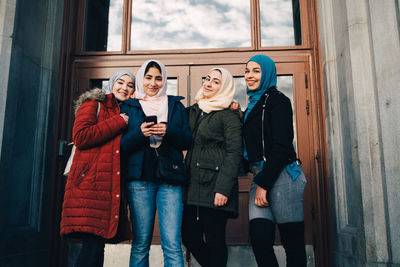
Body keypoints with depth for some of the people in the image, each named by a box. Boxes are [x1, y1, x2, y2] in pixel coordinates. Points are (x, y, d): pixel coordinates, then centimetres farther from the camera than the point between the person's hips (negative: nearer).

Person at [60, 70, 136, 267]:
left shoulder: (126, 113, 25)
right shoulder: (94, 104, 6)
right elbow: (80, 136, -10)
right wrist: (119, 123, -6)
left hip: (112, 188, 7)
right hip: (91, 184, -6)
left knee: (97, 245, 5)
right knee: (93, 246, -13)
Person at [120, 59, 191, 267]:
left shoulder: (176, 106, 15)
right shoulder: (129, 106, 13)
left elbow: (187, 141, 8)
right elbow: (120, 145, 5)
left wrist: (168, 131, -11)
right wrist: (139, 134, -13)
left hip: (170, 178, 0)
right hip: (139, 178, 0)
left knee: (172, 245, -5)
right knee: (141, 243, 2)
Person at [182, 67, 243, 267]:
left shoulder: (229, 115, -5)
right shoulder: (193, 110, 16)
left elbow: (234, 153, -10)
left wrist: (223, 189, -17)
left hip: (214, 186, -7)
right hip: (193, 186, 7)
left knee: (215, 240, 0)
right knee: (189, 237, 10)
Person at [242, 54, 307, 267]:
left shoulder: (277, 100, -2)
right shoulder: (253, 105, 23)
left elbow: (282, 145, -11)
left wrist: (263, 183, -13)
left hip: (281, 175, -7)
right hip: (261, 176, 7)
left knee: (292, 240, -3)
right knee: (259, 236, -5)